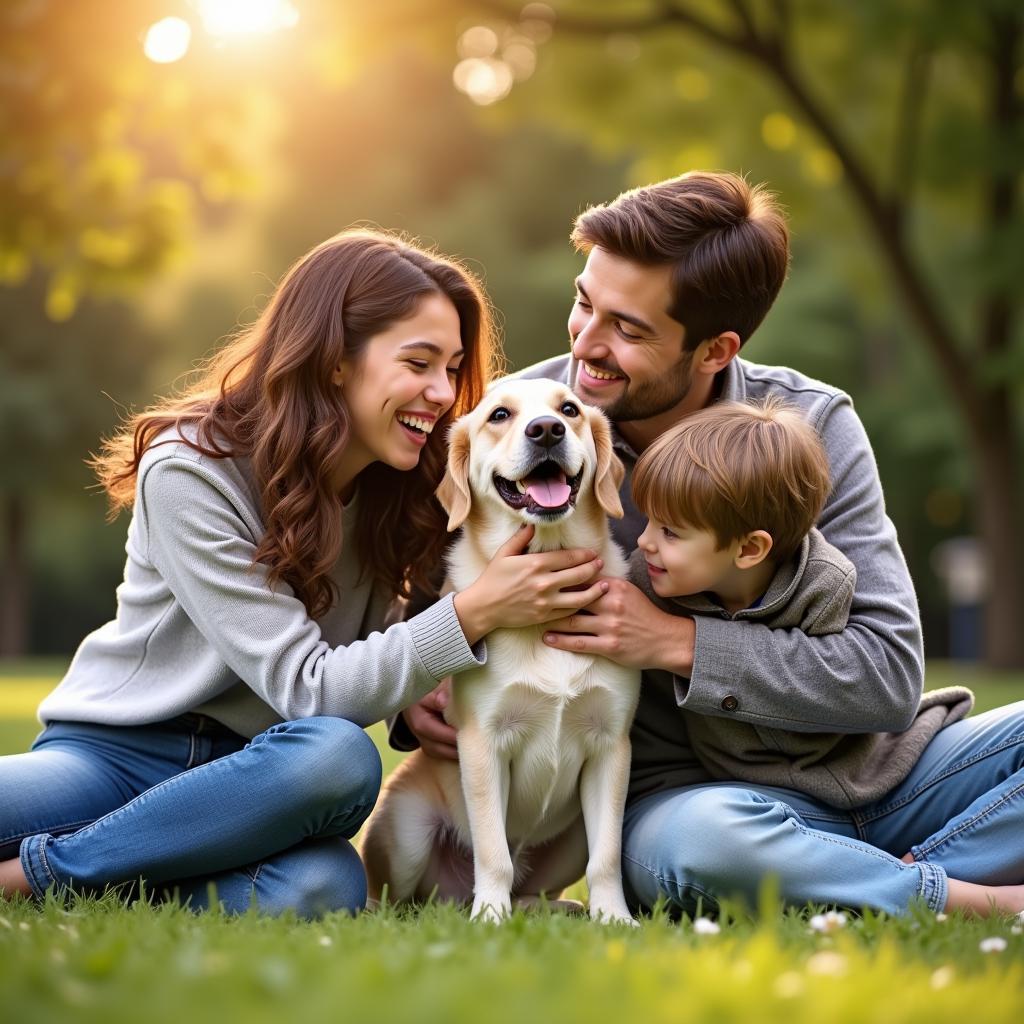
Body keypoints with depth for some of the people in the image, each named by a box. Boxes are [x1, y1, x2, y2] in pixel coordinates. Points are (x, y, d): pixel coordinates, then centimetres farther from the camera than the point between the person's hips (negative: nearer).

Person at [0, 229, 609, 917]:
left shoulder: (399, 486, 2)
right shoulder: (191, 472, -15)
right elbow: (307, 686, -19)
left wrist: (414, 693, -13)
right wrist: (472, 615, -26)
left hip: (257, 781, 5)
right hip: (118, 750, -5)